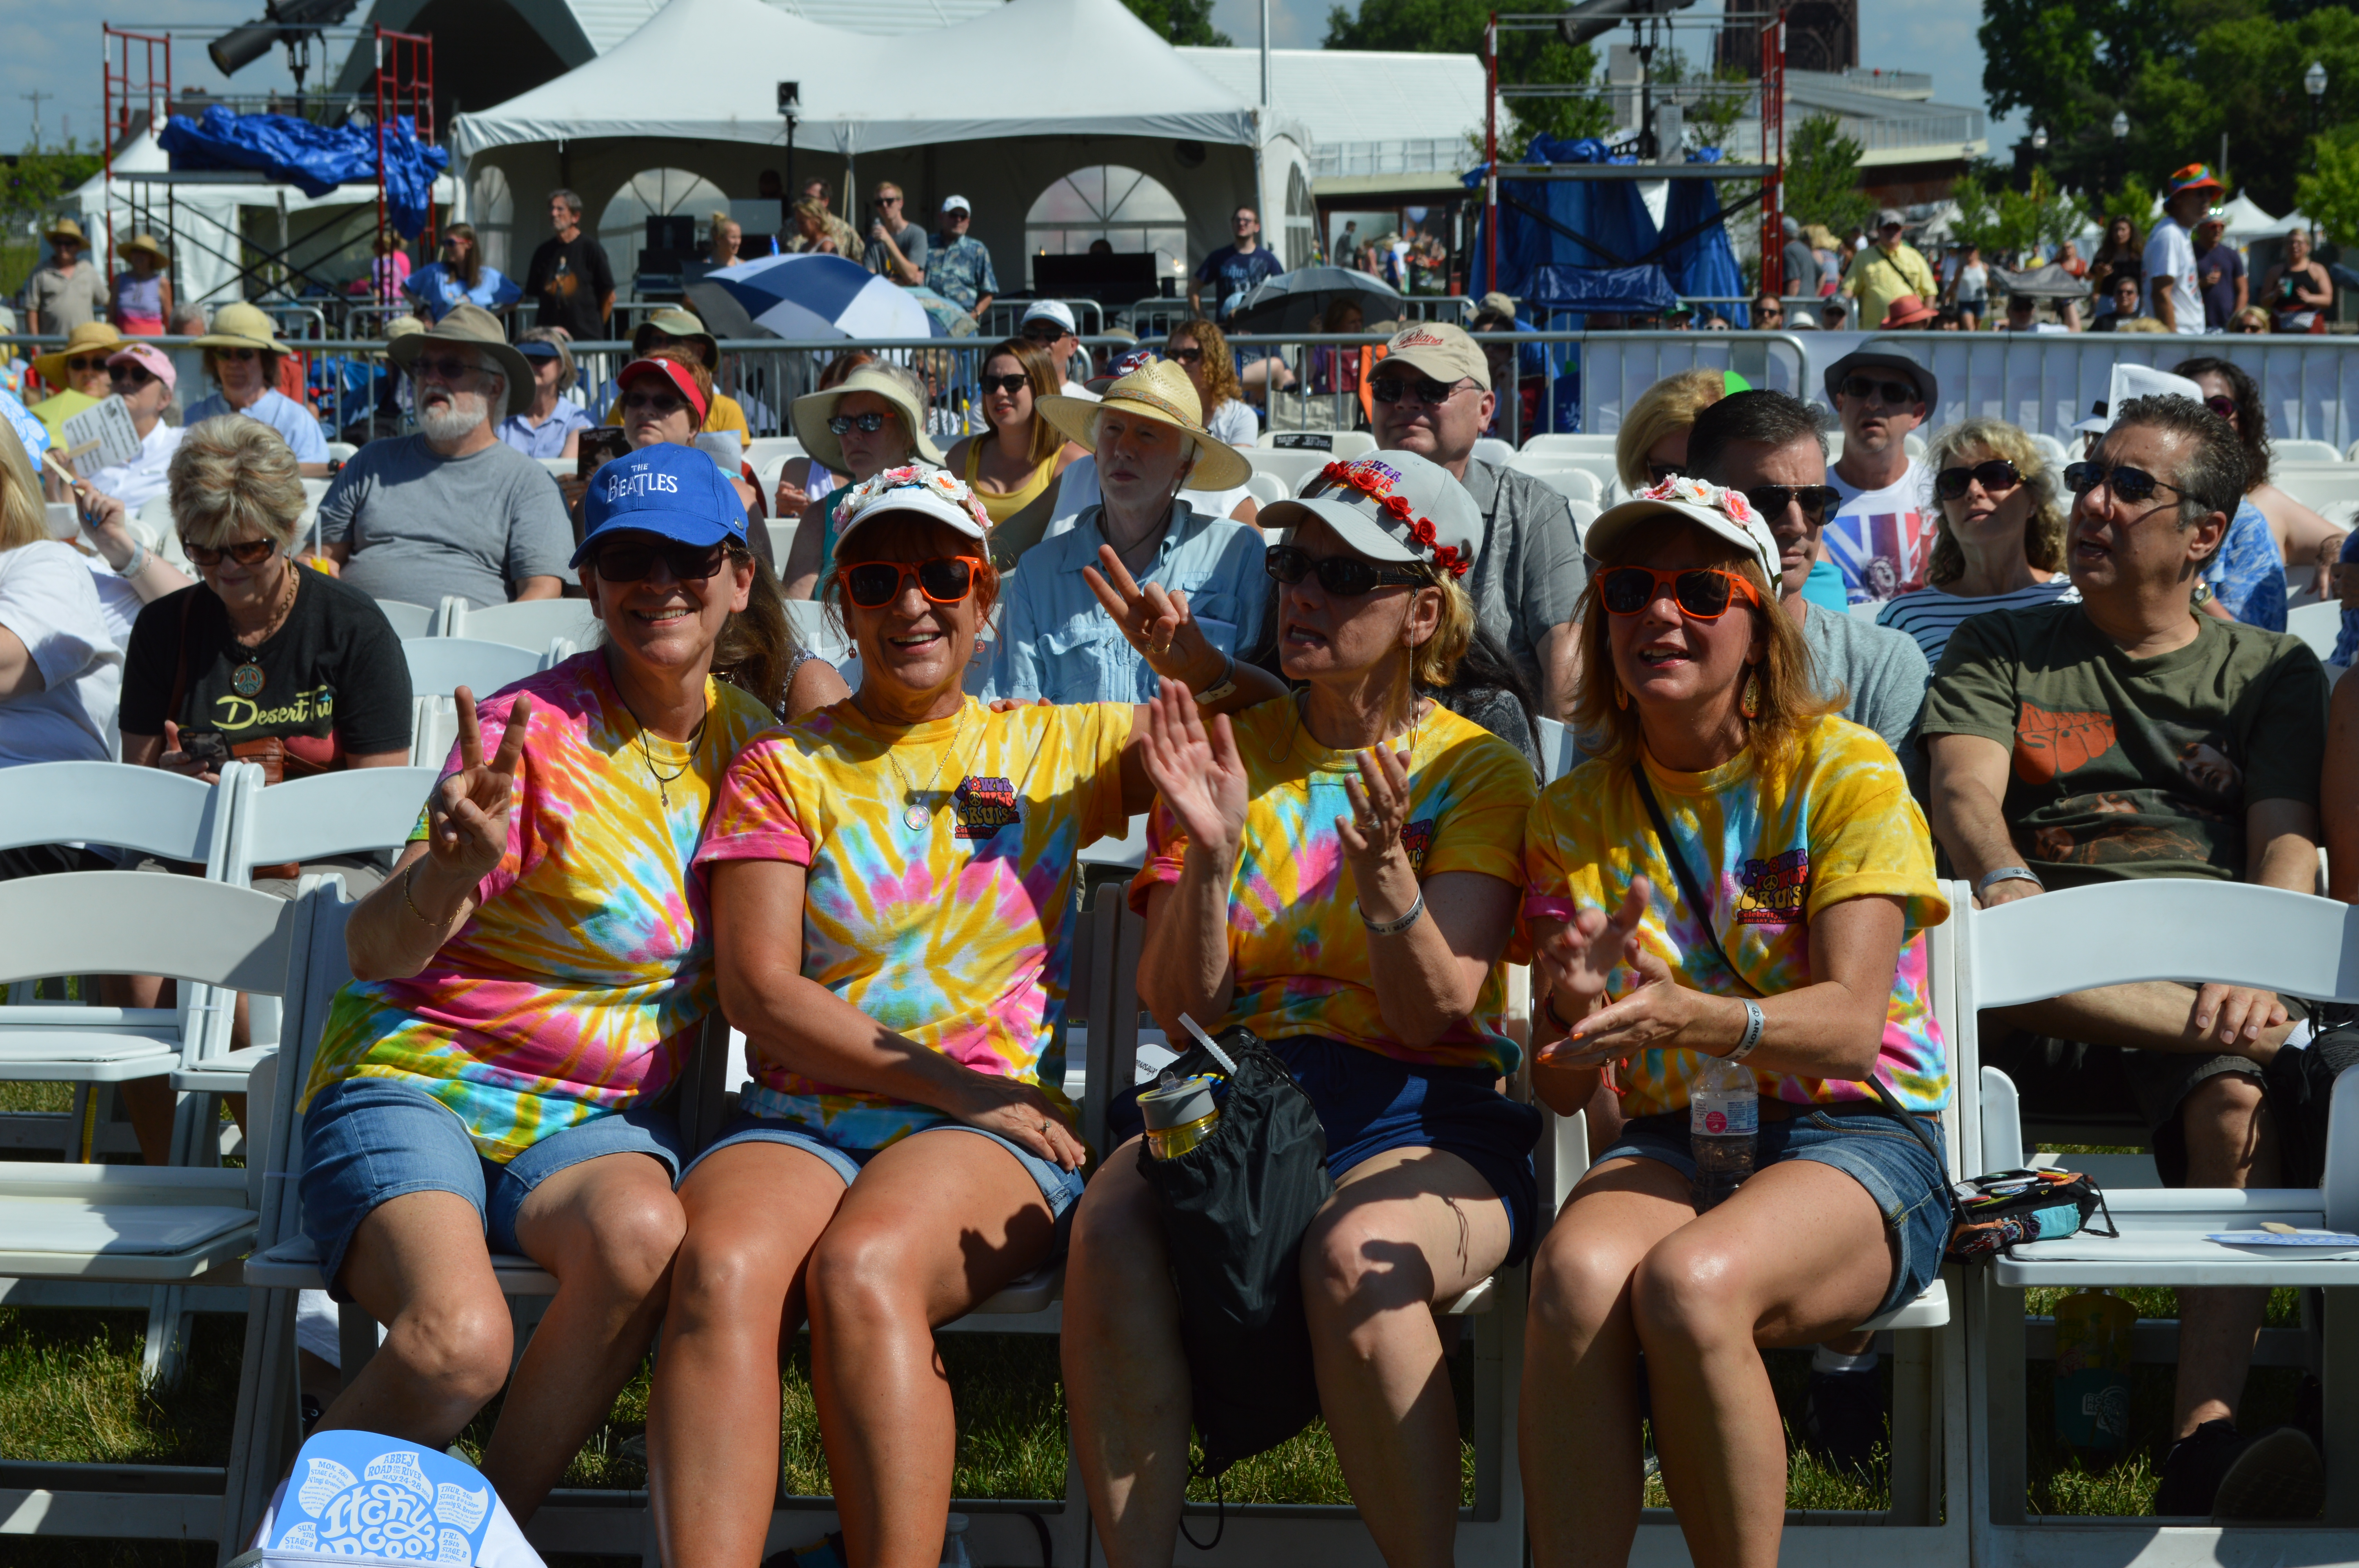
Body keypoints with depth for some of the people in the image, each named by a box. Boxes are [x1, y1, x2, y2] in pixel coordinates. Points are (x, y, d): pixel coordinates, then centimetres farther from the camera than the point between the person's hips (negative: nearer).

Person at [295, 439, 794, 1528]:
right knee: (460, 1338, -33)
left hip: (599, 1113, 4)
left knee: (643, 1236, -33)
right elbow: (376, 954, -16)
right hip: (420, 1078, -4)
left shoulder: (751, 735, 7)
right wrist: (452, 868, -37)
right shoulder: (537, 732, -10)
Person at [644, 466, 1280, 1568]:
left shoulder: (1057, 750, 19)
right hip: (796, 1120, 1)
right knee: (719, 1271, -35)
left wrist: (1195, 665, -1)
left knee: (862, 1270, -35)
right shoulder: (782, 768, 15)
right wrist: (953, 1082, -8)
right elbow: (761, 991, 3)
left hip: (994, 1132, 0)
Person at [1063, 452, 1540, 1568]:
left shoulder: (1480, 772, 5)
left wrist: (1385, 868, -24)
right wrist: (1211, 852, -13)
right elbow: (1181, 1010, 4)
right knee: (1111, 1235, -31)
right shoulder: (1229, 752, 12)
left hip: (1416, 1119, -2)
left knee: (1354, 1257, -37)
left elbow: (1434, 1014, -7)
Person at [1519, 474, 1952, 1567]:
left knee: (1688, 1282, -35)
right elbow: (1560, 1088, 4)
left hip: (1855, 1137, -3)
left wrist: (1696, 1020, -35)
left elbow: (1849, 1024, -15)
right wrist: (1576, 1007, -21)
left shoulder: (1843, 771, -2)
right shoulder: (1576, 815, 9)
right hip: (1672, 1139, 3)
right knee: (1575, 1276, -33)